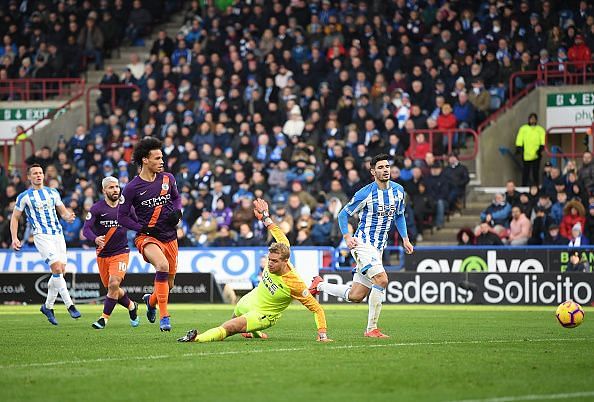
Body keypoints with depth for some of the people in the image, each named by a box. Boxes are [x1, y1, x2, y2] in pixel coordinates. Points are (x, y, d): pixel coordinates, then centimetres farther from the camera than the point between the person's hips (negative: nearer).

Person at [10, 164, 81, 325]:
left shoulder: (53, 192, 15)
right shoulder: (24, 196, 4)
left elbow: (63, 211, 21)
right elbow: (15, 217, 9)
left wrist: (68, 216, -3)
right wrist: (14, 238, -2)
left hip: (58, 234, 5)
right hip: (42, 236, -5)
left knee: (60, 271, 2)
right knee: (57, 268, -19)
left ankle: (48, 306, 18)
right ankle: (70, 306, -19)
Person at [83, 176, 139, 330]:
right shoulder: (97, 208, -8)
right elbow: (86, 229, -19)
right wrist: (95, 239, -37)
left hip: (121, 252, -1)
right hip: (103, 254, 1)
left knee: (114, 284, -19)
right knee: (111, 288, 9)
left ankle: (104, 318, -9)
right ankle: (131, 306, 36)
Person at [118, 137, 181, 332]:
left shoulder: (168, 179, 2)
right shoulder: (132, 188, -11)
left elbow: (176, 198, 21)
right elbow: (122, 217, -4)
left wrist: (177, 211, 0)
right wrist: (144, 228, -15)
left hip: (170, 237, 5)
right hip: (147, 237, -5)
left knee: (169, 284, 10)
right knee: (163, 265, -33)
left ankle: (151, 300, 47)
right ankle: (164, 316, -25)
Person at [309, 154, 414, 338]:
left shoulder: (398, 190, 6)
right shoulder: (365, 193, -12)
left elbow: (399, 215, 22)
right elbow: (343, 214, -2)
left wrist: (405, 238, 10)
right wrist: (347, 236, -15)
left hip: (378, 248, 7)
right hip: (363, 244, -7)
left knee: (355, 296, 7)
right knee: (381, 280, -26)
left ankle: (320, 285, 32)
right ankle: (372, 328, -17)